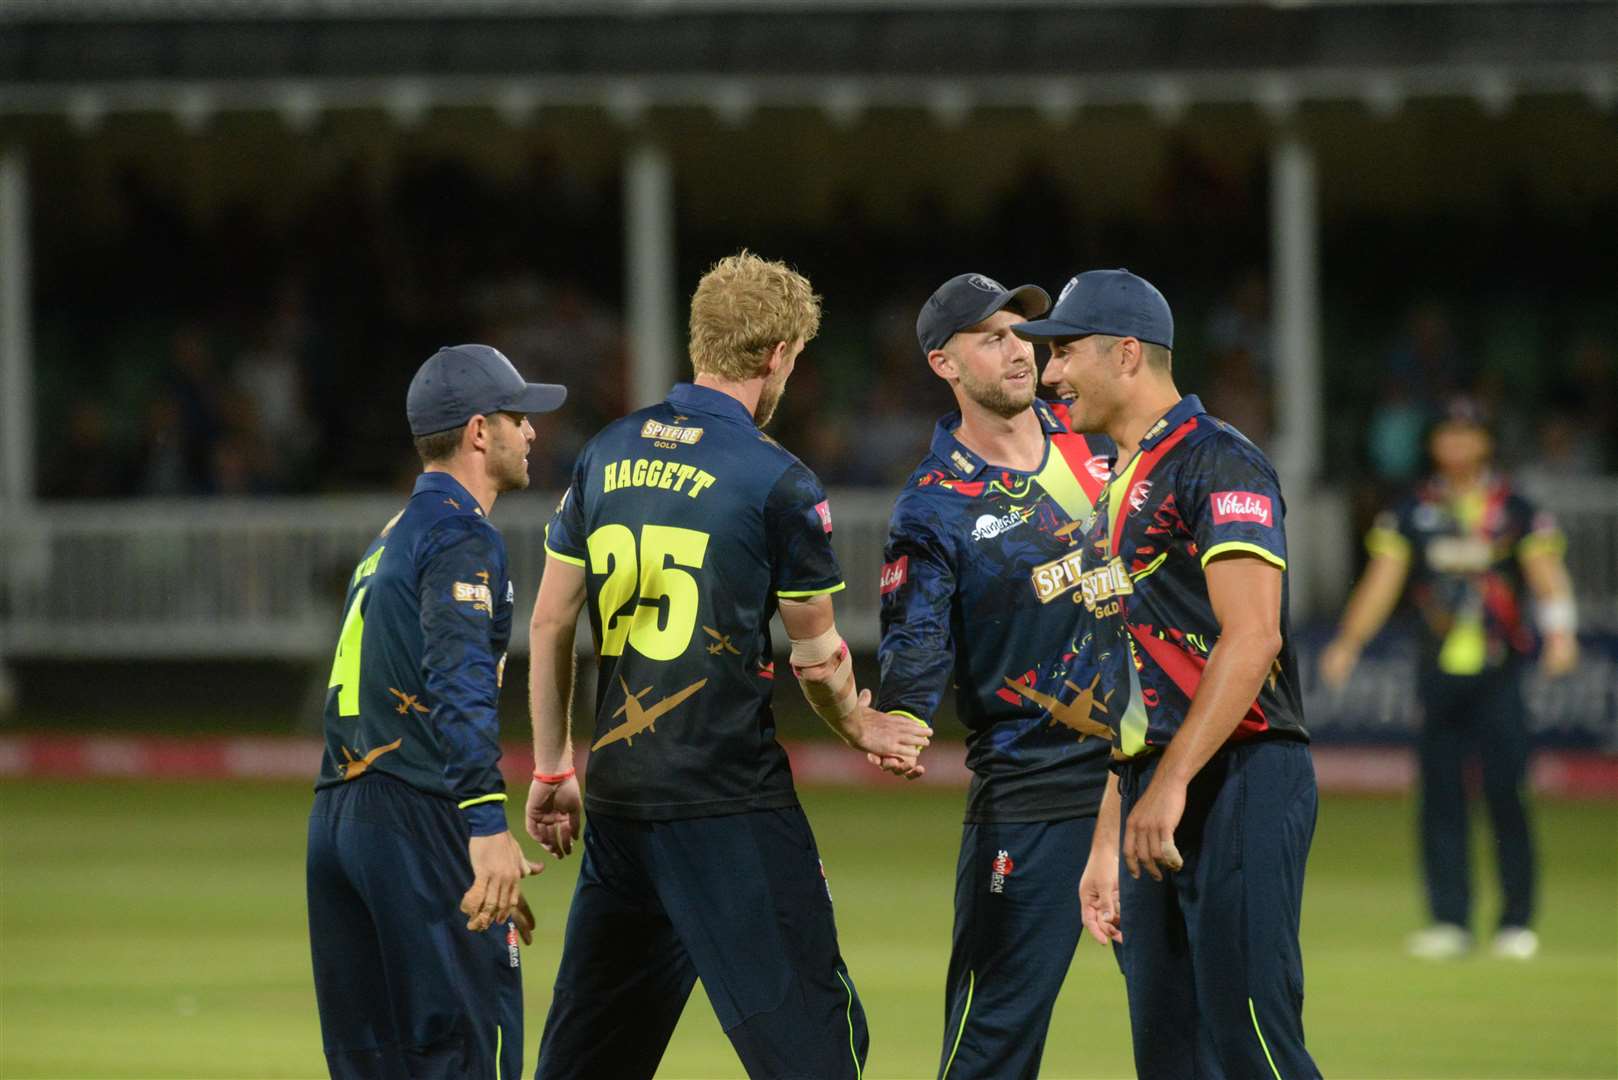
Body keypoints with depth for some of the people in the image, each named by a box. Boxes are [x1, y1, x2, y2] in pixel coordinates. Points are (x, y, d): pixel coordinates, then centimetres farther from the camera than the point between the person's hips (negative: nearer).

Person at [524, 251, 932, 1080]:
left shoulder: (607, 454, 8)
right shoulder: (777, 482, -8)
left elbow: (550, 622, 12)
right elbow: (817, 660, -1)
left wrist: (551, 769, 20)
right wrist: (863, 729, 19)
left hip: (616, 793, 6)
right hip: (731, 805, -6)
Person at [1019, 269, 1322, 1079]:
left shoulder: (1217, 463, -7)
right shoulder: (1117, 492, 22)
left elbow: (1251, 638, -19)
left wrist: (1172, 783, -25)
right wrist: (1107, 842, 20)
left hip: (1238, 783, -10)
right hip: (1153, 798, 10)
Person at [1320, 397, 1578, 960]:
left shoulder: (1516, 512, 5)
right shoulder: (1411, 514, 10)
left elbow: (1546, 575, -4)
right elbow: (1380, 585, 6)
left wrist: (1560, 631, -22)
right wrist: (1347, 644, -7)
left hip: (1499, 672, -2)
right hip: (1437, 675, 2)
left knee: (1504, 792, -7)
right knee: (1440, 797, -1)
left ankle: (1517, 920, 2)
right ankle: (1450, 921, 2)